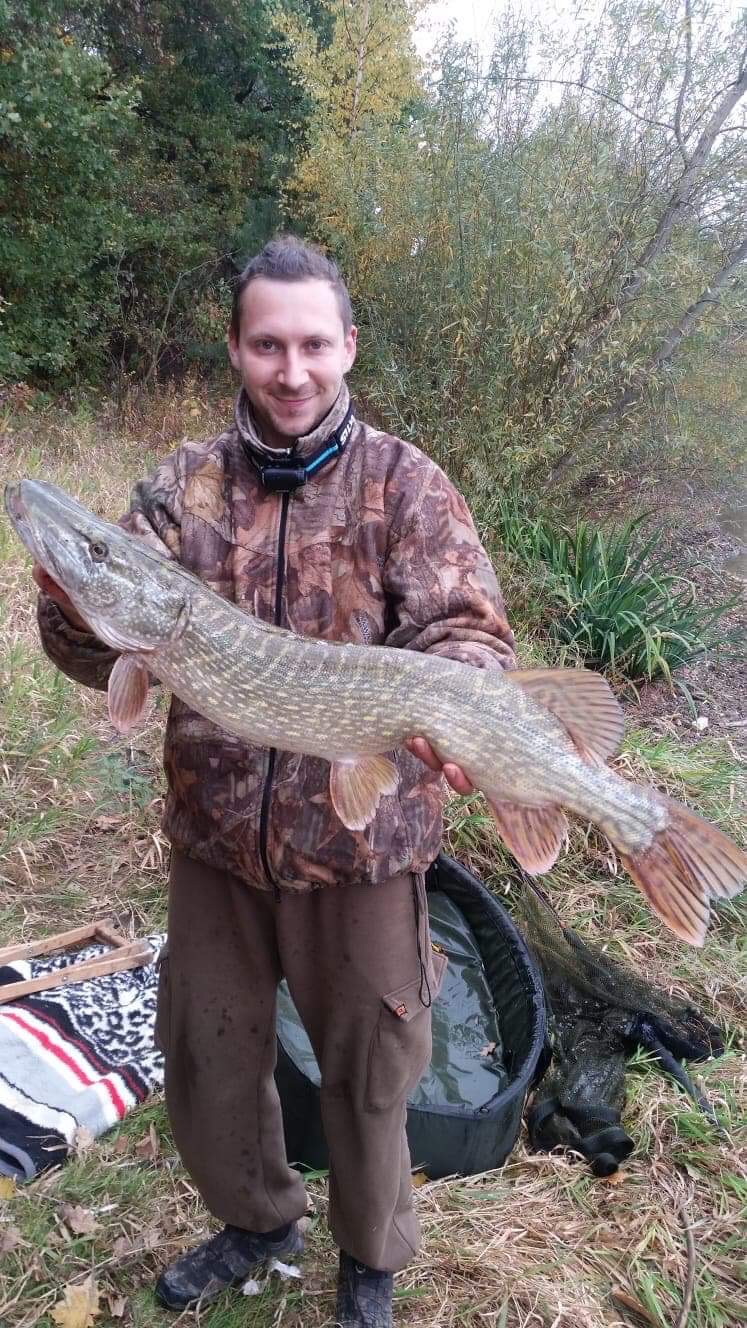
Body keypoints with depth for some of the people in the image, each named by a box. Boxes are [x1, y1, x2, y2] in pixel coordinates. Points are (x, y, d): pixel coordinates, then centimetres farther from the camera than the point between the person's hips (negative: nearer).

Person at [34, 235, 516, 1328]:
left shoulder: (406, 485, -5)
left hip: (361, 842, -3)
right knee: (203, 1056, 20)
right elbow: (104, 652, -5)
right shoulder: (186, 485, 1)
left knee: (365, 1071, 14)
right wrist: (74, 597, -27)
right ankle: (256, 1219, 50)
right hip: (214, 834, 3)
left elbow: (467, 630, -16)